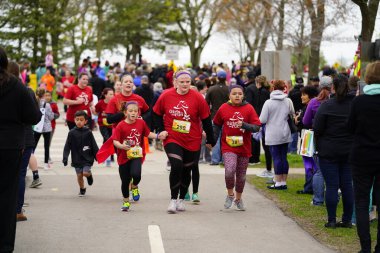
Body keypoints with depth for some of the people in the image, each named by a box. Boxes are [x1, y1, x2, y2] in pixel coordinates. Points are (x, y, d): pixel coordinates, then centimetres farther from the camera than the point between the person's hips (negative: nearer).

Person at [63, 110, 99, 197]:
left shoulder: (88, 132, -5)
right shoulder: (72, 133, -3)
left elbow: (94, 146, 1)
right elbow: (67, 146, -1)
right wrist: (65, 158, -7)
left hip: (87, 158, -1)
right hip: (77, 159, 1)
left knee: (85, 172, -14)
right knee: (79, 175, 5)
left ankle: (90, 175, 22)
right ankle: (82, 189, 26)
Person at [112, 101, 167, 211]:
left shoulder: (141, 123, -1)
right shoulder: (121, 126, -11)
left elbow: (148, 133, 14)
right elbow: (115, 141, -14)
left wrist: (158, 136, 2)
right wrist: (122, 146, -32)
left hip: (137, 154, 1)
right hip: (124, 157, 0)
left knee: (136, 174, -26)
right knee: (125, 181, 7)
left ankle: (134, 186, 11)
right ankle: (126, 202, 31)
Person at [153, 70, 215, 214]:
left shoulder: (197, 98, -7)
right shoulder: (166, 96, -5)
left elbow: (206, 120, 0)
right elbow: (157, 114, 10)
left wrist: (210, 140, 5)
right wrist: (161, 130, 0)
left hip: (192, 142, 1)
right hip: (172, 139, -1)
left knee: (186, 171, 11)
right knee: (176, 167, -18)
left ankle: (181, 199, 31)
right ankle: (173, 200, -4)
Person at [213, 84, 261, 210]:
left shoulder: (249, 108, -3)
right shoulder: (223, 108, -1)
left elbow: (257, 127, -7)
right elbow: (216, 125, 13)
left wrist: (244, 125, -23)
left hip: (244, 147, 1)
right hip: (228, 147, -1)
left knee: (241, 175, 12)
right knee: (229, 171, -22)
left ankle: (238, 198, 35)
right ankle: (230, 194, 3)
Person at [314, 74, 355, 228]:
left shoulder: (326, 106, -13)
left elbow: (317, 129, -10)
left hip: (329, 151, -3)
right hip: (349, 152, 3)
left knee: (332, 185, 1)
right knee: (347, 185, 9)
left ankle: (331, 220, 3)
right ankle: (347, 220, 12)